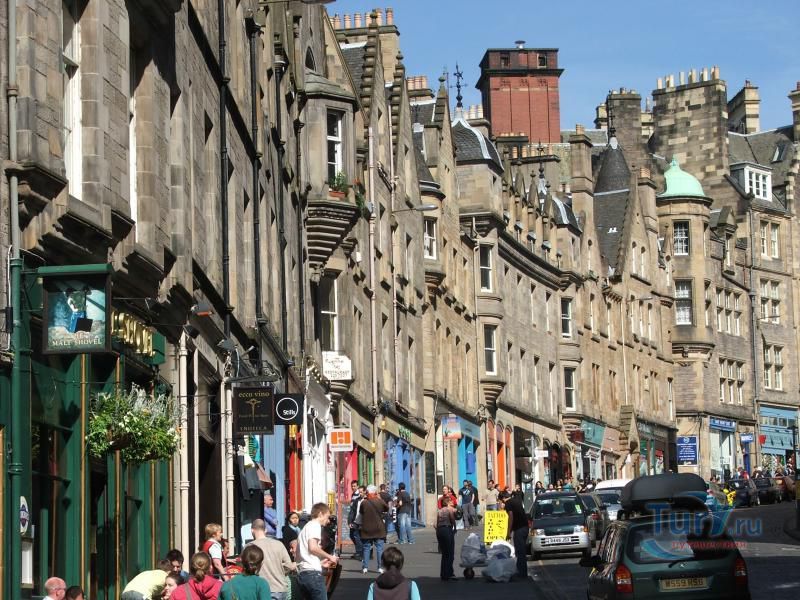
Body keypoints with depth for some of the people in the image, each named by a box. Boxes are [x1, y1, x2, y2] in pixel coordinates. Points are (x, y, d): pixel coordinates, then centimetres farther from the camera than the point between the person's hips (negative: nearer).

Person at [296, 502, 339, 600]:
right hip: (312, 573, -9)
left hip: (301, 574, 9)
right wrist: (329, 557, -3)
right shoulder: (315, 525, -2)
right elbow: (313, 547, -16)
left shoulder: (306, 527, 27)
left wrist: (320, 563, 22)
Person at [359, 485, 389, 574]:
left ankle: (365, 567, 6)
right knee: (379, 548, 5)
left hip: (366, 529, 0)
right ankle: (380, 567, 2)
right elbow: (387, 509, 9)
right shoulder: (380, 502, -9)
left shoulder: (364, 503, -10)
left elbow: (360, 512, 5)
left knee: (366, 548, 8)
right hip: (379, 530, 0)